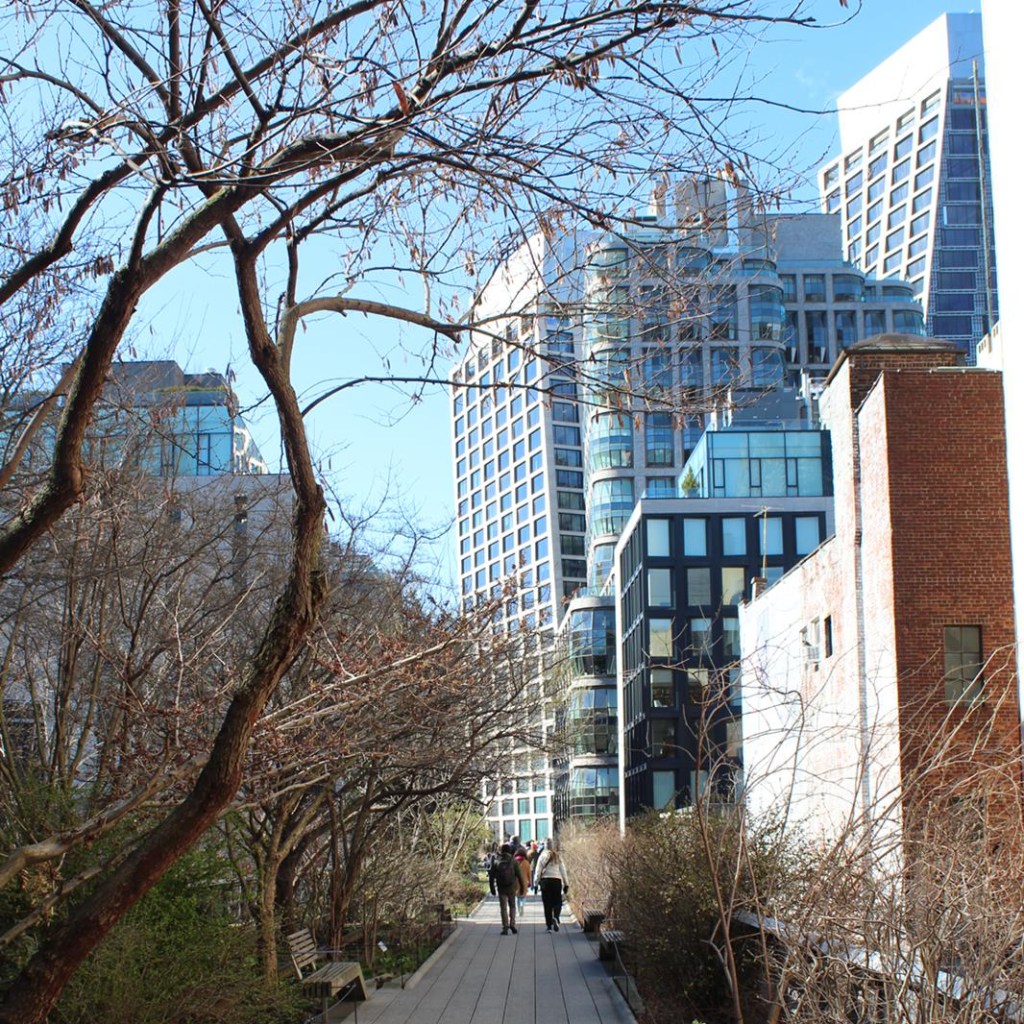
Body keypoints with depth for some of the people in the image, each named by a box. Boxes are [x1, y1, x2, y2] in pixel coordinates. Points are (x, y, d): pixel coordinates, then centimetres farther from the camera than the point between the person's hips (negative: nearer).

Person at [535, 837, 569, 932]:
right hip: (557, 880, 0)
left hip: (545, 881, 0)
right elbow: (563, 870, 5)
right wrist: (566, 884, 9)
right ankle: (556, 918, -21)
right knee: (557, 902, 7)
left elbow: (538, 871, -1)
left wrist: (536, 883, 5)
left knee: (547, 904, 7)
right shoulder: (558, 856, 4)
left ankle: (549, 926, 8)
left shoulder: (542, 856, 1)